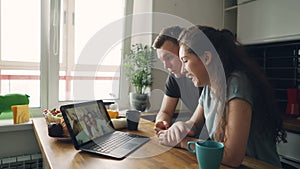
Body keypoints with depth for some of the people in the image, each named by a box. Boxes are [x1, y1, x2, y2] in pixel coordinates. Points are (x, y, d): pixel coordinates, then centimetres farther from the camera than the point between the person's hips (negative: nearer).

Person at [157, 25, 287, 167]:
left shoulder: (236, 84, -21)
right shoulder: (208, 87, 1)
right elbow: (194, 124, 11)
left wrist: (180, 141, -16)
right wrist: (180, 127, -10)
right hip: (222, 165, 6)